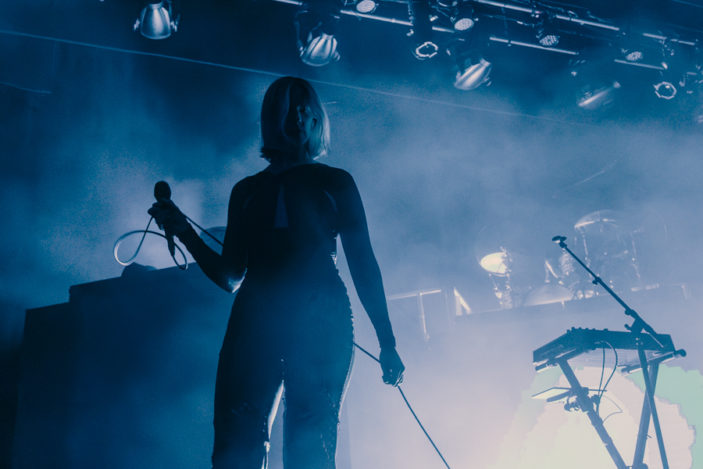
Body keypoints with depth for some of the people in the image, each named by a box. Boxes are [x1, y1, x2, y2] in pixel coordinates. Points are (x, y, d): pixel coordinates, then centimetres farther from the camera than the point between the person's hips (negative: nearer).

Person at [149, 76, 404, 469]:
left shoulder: (335, 182, 16)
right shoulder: (246, 191, 22)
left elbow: (364, 264, 9)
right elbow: (230, 277, 17)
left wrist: (387, 343, 4)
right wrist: (184, 231, 6)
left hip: (321, 322, -2)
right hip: (255, 322, 2)